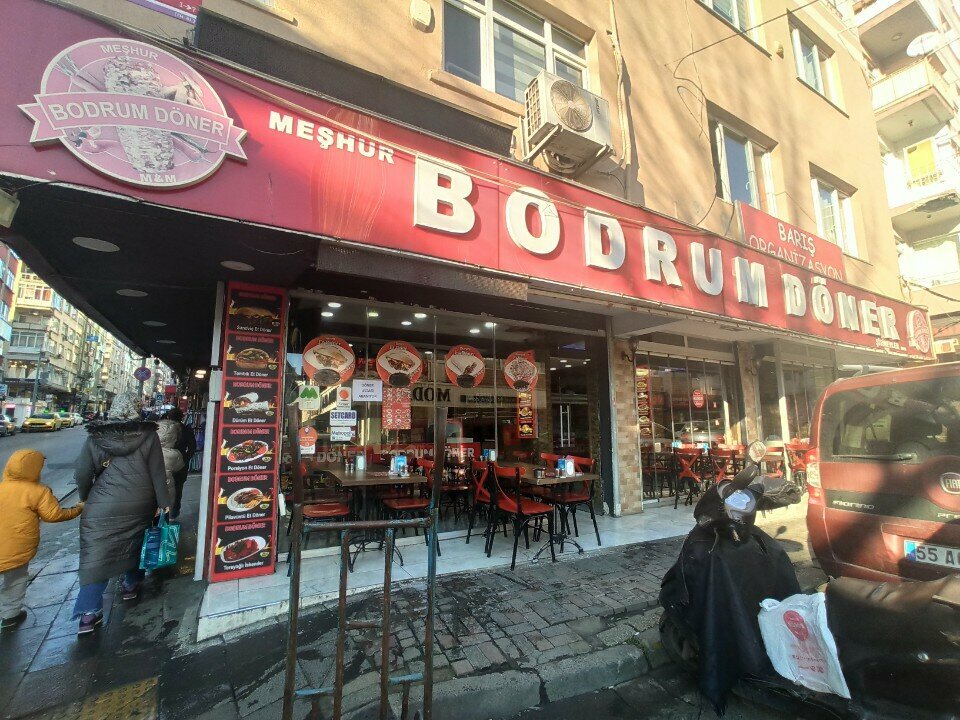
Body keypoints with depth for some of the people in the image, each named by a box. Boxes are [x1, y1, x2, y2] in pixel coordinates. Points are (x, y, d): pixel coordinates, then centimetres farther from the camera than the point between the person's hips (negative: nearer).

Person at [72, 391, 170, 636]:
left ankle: (90, 611, 7)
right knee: (135, 542, 22)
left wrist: (86, 498, 19)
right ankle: (131, 585, 39)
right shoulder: (148, 435, -7)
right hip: (140, 505, 1)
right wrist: (164, 502, 1)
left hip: (104, 506, -1)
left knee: (97, 553, 6)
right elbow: (158, 473, -7)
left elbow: (82, 474, 0)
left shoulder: (96, 437, -3)